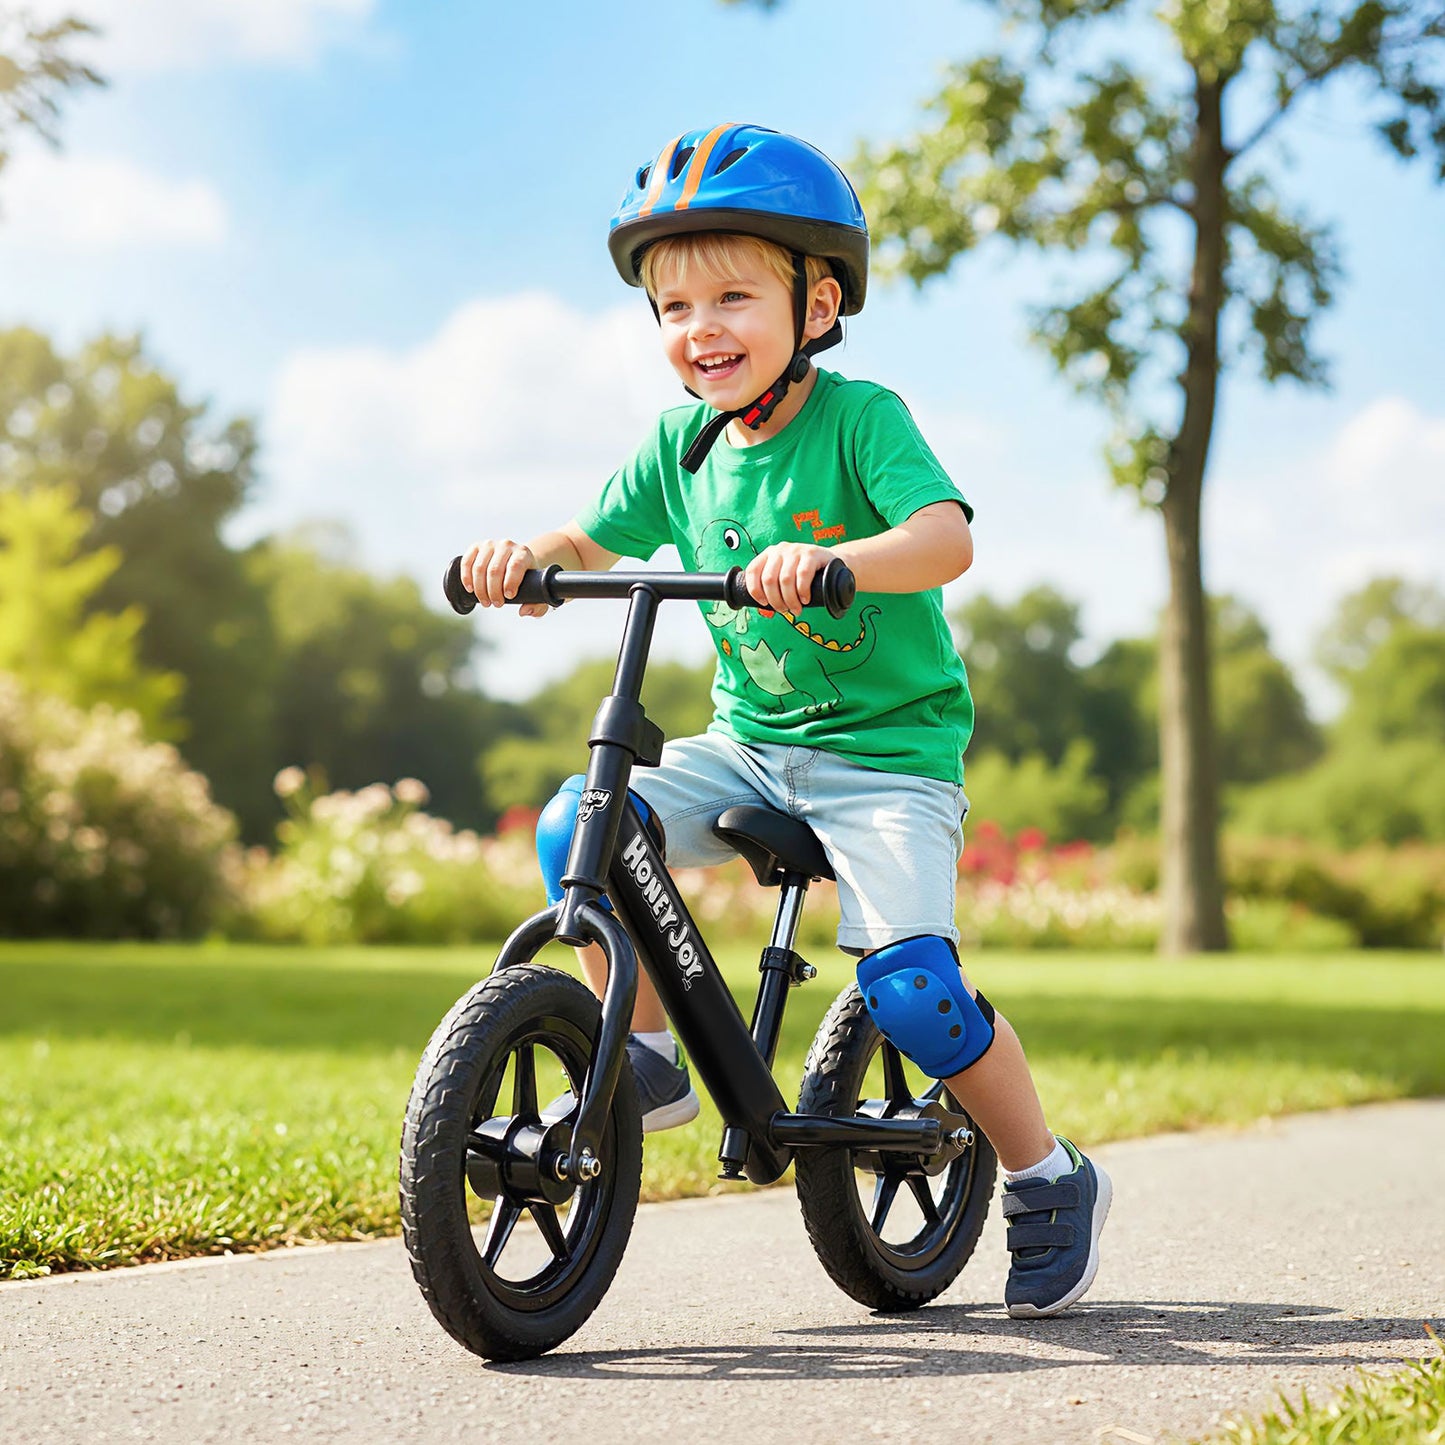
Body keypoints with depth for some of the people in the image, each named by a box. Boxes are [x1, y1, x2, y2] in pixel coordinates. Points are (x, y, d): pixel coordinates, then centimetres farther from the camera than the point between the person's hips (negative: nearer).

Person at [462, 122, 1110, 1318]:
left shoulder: (859, 417, -14)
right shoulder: (683, 443, 3)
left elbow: (948, 537, -29)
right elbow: (597, 539, 10)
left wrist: (831, 559, -48)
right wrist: (524, 557, -13)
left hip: (887, 749, -5)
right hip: (748, 742, 5)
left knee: (907, 981, -20)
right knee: (576, 827, -17)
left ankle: (1051, 1180, 4)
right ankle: (647, 1060, 2)